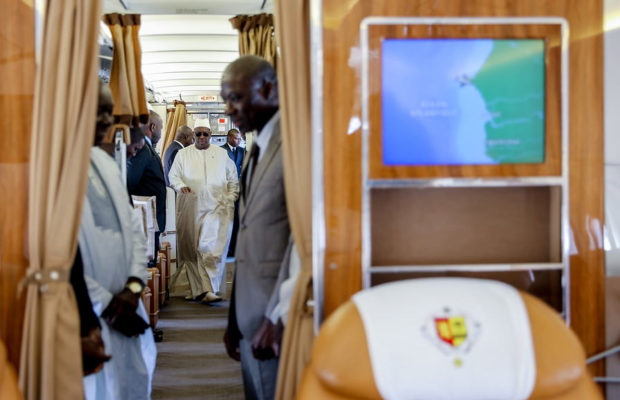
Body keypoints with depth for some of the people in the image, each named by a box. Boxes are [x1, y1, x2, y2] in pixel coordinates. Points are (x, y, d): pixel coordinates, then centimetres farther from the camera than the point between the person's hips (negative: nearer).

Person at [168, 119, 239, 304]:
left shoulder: (222, 154, 11)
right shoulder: (183, 154, 11)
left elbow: (233, 180, 15)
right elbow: (173, 176, 7)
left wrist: (230, 200, 4)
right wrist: (181, 186, -14)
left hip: (216, 208, -1)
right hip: (190, 209, 2)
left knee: (211, 248, -13)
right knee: (191, 249, 2)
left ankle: (208, 290, -16)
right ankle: (197, 288, 11)